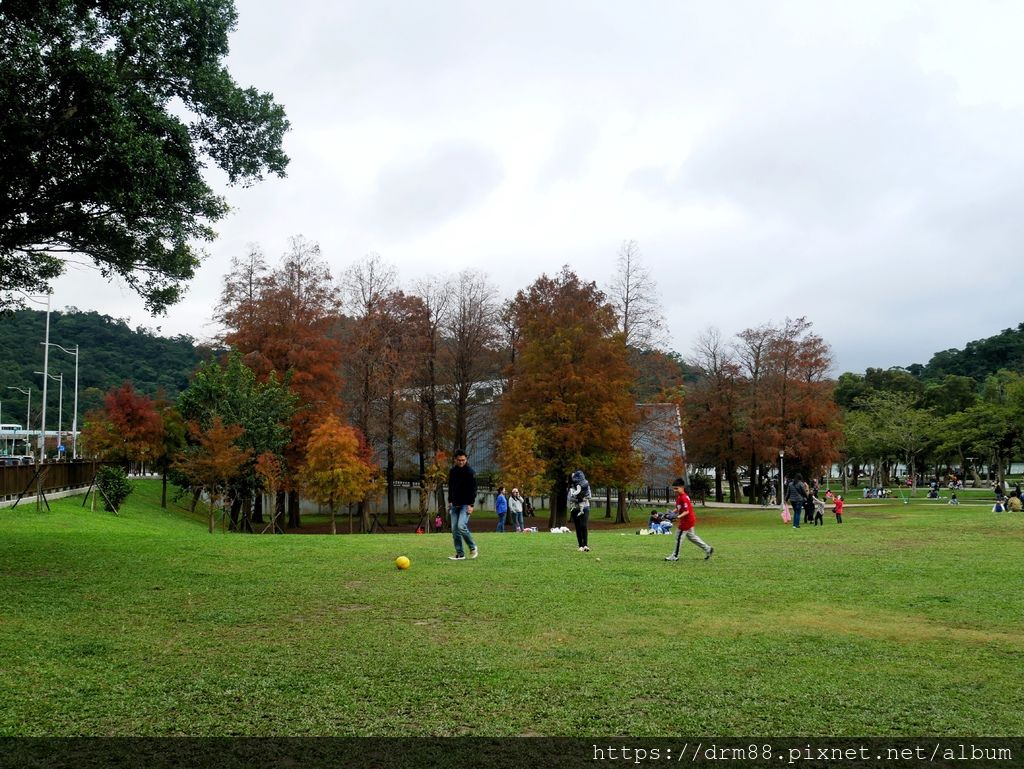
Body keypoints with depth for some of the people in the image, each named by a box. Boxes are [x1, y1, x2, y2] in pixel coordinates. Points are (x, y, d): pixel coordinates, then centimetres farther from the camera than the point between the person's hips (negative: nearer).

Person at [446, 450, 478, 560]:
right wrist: (450, 501, 15)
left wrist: (470, 505, -19)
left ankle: (473, 548, 0)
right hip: (455, 505, 6)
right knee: (454, 529, 1)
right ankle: (460, 554, 7)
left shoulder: (470, 472, -9)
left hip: (466, 504, -6)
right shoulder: (452, 471, 9)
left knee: (461, 526, -20)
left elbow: (473, 489, -13)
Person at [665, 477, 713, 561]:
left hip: (687, 520, -10)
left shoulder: (683, 498, -23)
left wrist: (679, 516, -38)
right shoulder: (679, 497, 7)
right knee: (691, 536, 20)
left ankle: (675, 556, 6)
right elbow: (678, 509, 16)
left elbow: (686, 511, -26)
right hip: (689, 520, 10)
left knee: (678, 537, -3)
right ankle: (708, 549, 26)